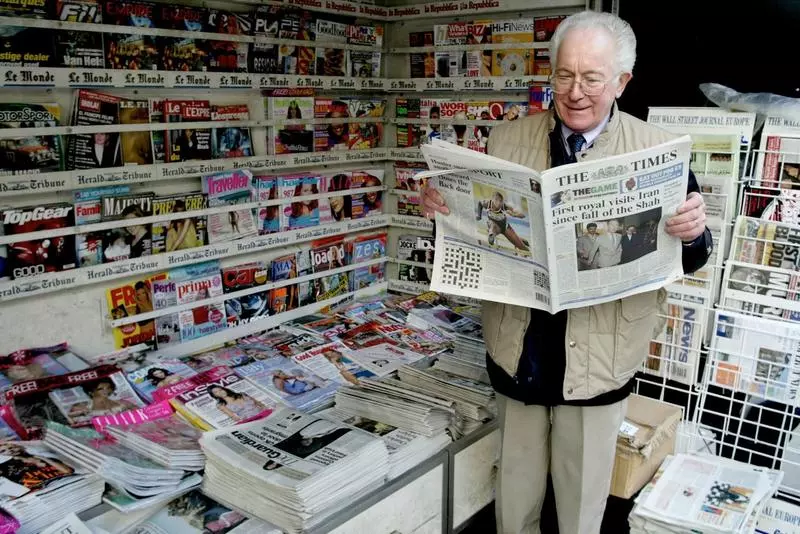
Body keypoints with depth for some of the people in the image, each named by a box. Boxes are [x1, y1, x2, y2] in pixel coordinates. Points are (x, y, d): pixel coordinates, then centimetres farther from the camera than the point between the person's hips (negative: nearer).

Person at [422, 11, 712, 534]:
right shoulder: (507, 140, 1)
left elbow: (687, 260, -3)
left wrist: (694, 233, -25)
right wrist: (446, 208, -14)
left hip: (599, 357, -2)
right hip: (519, 352, 2)